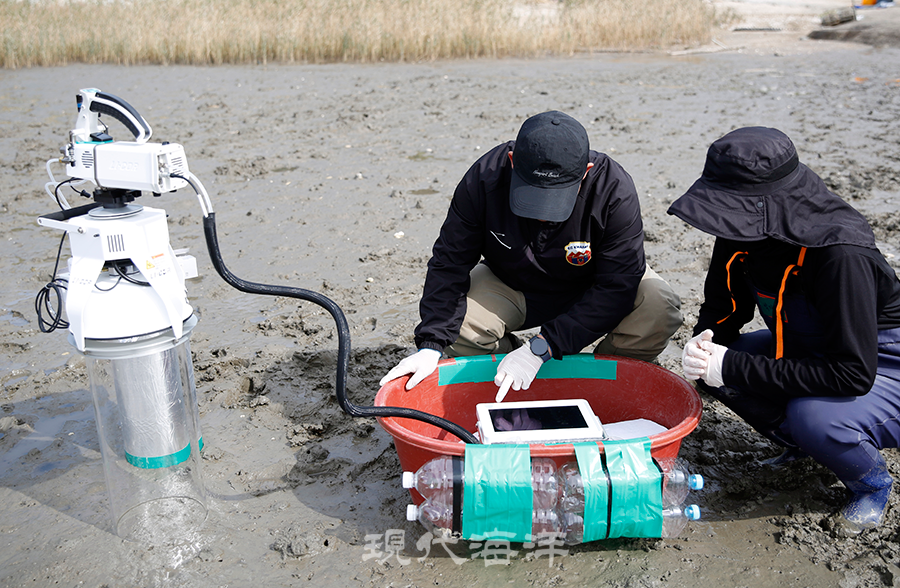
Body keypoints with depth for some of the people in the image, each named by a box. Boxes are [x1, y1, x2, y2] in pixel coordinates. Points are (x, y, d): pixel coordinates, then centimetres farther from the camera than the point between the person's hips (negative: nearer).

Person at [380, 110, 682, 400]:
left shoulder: (615, 190, -32)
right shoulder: (484, 177, -27)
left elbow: (616, 289, -31)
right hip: (510, 285, 1)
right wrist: (430, 346, -30)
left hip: (591, 289, 0)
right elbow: (450, 263, -20)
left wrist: (540, 348, -39)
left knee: (660, 308, -28)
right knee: (454, 323, -26)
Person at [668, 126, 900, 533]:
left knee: (813, 416, -35)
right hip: (810, 348, 7)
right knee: (710, 367, -12)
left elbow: (853, 373, -35)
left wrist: (735, 367, -35)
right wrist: (703, 343, -24)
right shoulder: (742, 232, -14)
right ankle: (804, 446, 12)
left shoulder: (841, 254, -35)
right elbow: (723, 309, 0)